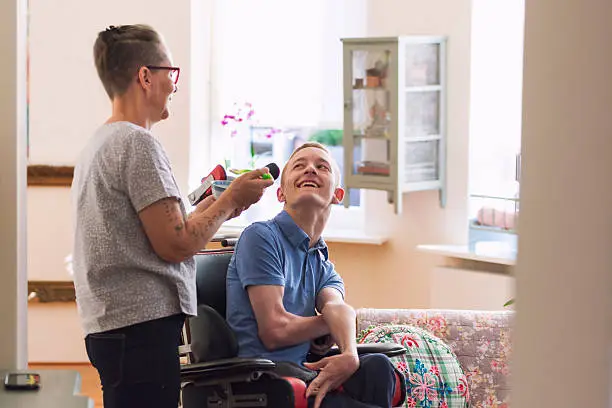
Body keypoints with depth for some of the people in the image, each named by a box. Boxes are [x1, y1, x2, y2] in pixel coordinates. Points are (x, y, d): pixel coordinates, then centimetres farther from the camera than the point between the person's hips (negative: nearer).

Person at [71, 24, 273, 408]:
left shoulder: (96, 145, 19)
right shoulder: (138, 143, -12)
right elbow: (176, 244, -14)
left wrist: (208, 209, 23)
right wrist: (232, 199, -1)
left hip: (108, 325, 10)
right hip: (143, 326, -10)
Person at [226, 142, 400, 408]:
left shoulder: (324, 268, 24)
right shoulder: (261, 236, 1)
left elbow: (337, 308, -3)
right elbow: (275, 331, -8)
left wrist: (350, 355, -26)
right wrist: (330, 323, 9)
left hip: (306, 373, 7)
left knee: (376, 366, -25)